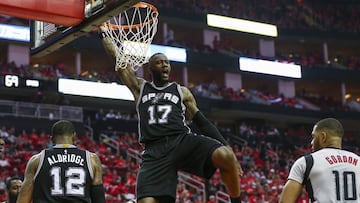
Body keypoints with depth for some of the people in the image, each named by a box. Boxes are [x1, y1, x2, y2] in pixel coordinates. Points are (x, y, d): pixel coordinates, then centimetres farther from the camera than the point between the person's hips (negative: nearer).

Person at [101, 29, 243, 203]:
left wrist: (227, 148, 7)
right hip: (155, 151, 0)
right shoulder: (139, 87, 22)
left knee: (226, 157, -31)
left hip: (183, 140, 0)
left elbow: (203, 123, 16)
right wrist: (103, 32, 26)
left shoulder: (181, 91, 21)